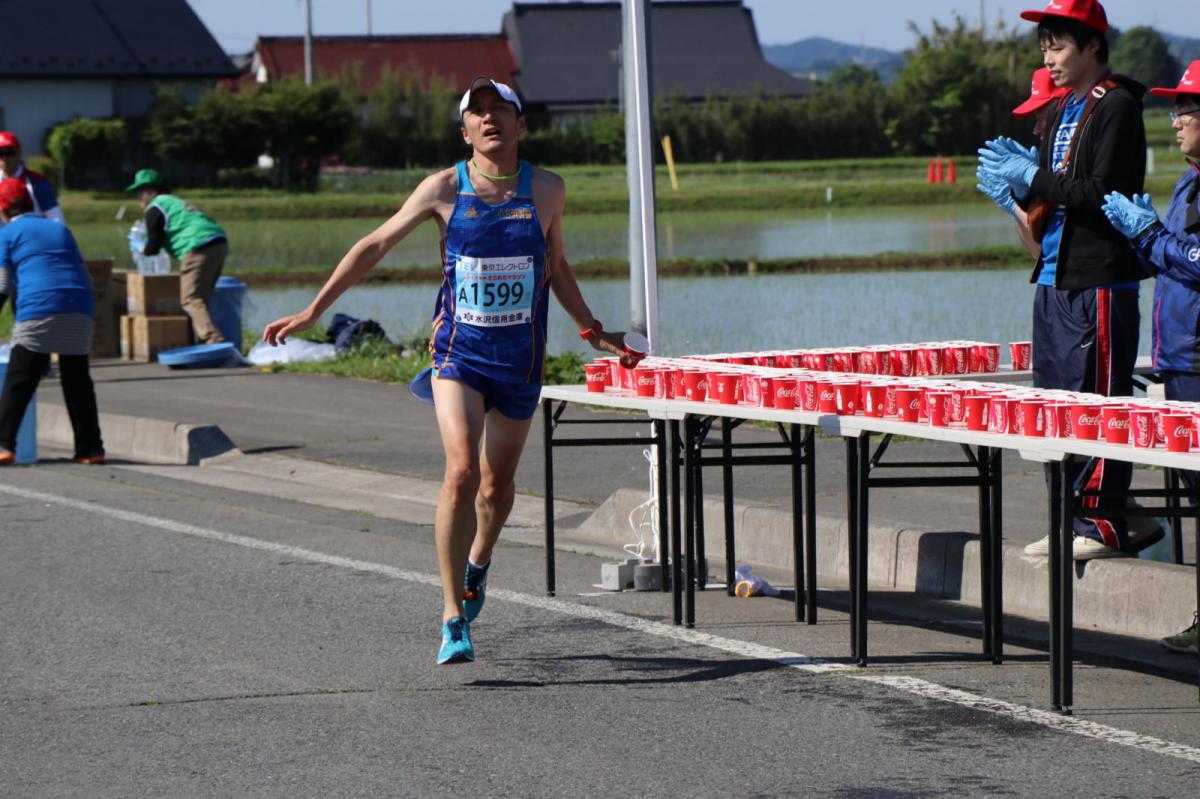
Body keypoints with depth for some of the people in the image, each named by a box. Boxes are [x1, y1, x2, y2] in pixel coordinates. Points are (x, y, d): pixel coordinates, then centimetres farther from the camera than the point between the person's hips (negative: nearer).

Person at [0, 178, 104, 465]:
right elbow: (83, 275, 23)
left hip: (37, 312, -5)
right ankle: (91, 449, 11)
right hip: (79, 312, 5)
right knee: (78, 382, 12)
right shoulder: (60, 230, 24)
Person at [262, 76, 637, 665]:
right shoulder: (445, 188, -3)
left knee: (497, 485, 12)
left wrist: (592, 330, 20)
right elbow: (375, 246, 2)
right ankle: (453, 619, -14)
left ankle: (477, 563, 46)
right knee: (461, 474, -19)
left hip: (520, 360, 2)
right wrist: (313, 311, 0)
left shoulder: (547, 190, 3)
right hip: (458, 353, -2)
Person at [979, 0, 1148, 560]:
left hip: (1099, 282, -9)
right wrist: (1019, 179, 3)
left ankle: (1105, 526, -6)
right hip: (1055, 279, 9)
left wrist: (1034, 179, -14)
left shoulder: (1117, 108, -8)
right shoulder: (1063, 112, 19)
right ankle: (1071, 521, 15)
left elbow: (1105, 194, -18)